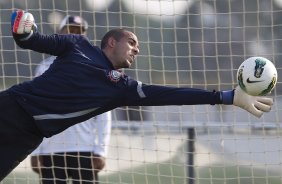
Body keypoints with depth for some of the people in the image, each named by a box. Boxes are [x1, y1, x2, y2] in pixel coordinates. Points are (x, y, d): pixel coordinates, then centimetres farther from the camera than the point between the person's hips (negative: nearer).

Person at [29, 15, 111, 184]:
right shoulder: (45, 68, 10)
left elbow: (103, 115, 2)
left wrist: (100, 151, -6)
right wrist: (35, 151, 3)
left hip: (85, 151, -2)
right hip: (51, 152, 2)